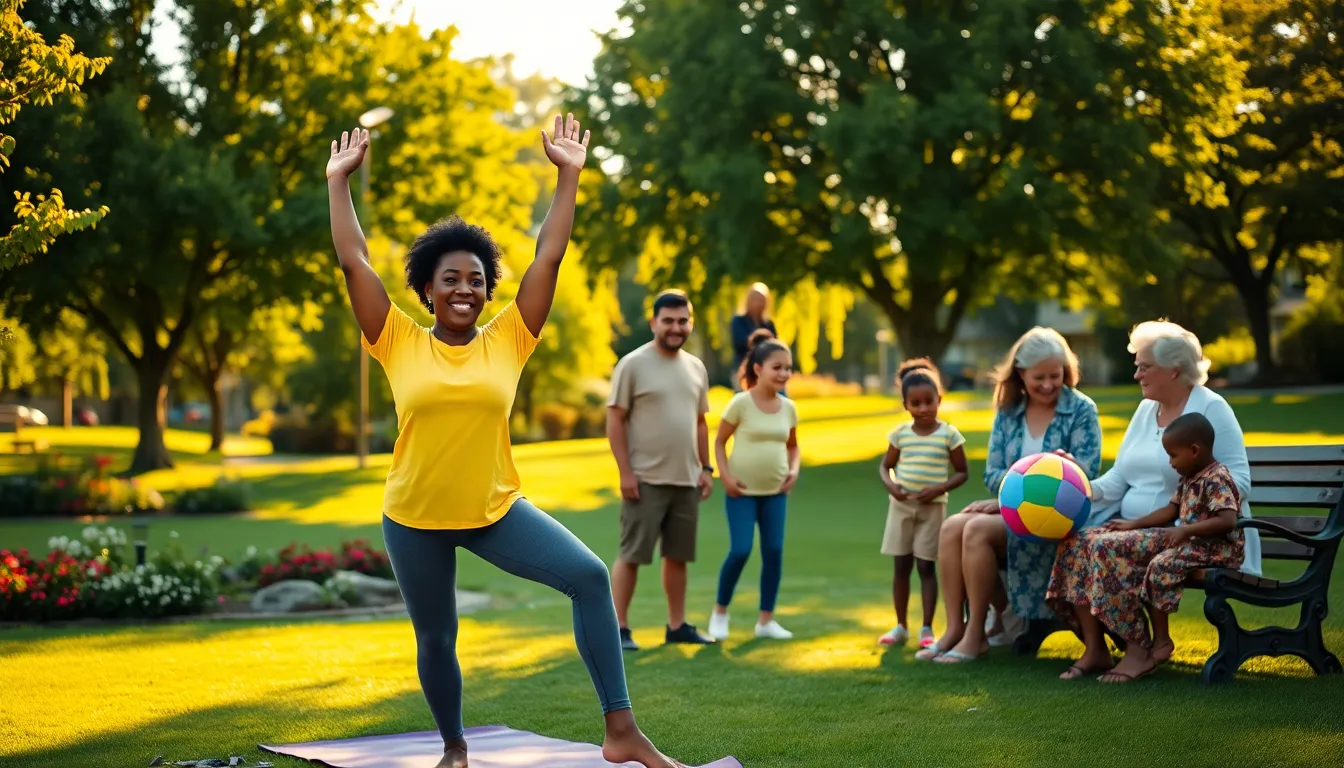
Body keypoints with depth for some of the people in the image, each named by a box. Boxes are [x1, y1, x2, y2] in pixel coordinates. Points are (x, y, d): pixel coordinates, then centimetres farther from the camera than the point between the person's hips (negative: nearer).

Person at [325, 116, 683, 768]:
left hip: (496, 509, 1)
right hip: (415, 518, 0)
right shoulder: (400, 344, -4)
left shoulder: (507, 342, -1)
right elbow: (353, 261, -4)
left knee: (590, 576, -16)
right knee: (435, 639, 11)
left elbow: (549, 255, -2)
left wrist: (569, 174, -2)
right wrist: (338, 180, -1)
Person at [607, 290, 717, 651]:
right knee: (632, 554, -3)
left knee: (678, 555, 11)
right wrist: (625, 472, -14)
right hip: (646, 480, -6)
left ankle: (677, 626, 20)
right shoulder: (633, 364, -7)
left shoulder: (696, 368, 12)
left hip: (686, 480, 6)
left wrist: (706, 468, 12)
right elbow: (614, 420, -9)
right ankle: (619, 628, 2)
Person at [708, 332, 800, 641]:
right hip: (742, 490, -5)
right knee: (740, 551, -10)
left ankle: (766, 619, 11)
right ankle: (720, 611, 11)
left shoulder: (788, 408, 3)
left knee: (774, 551, 1)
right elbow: (720, 442, -4)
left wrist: (793, 469, -1)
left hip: (775, 491, 5)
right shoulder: (741, 403, -11)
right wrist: (726, 476, -14)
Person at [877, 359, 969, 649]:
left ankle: (927, 628, 7)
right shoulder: (900, 433, 2)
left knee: (926, 567, -1)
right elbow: (885, 465, 12)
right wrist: (890, 484, -10)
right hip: (901, 505, 3)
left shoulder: (949, 434, -6)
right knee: (901, 566, 7)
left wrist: (940, 488, -17)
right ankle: (901, 627, 16)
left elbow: (962, 472, -1)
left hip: (932, 507, -3)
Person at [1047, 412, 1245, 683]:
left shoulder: (1216, 479, -15)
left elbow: (1228, 521, -26)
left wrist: (1186, 530, -29)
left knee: (1161, 566, -35)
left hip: (1216, 547, -10)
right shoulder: (1188, 478, 14)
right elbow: (1170, 511, 20)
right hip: (1185, 540, 10)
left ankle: (1160, 641, -17)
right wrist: (1133, 524, 12)